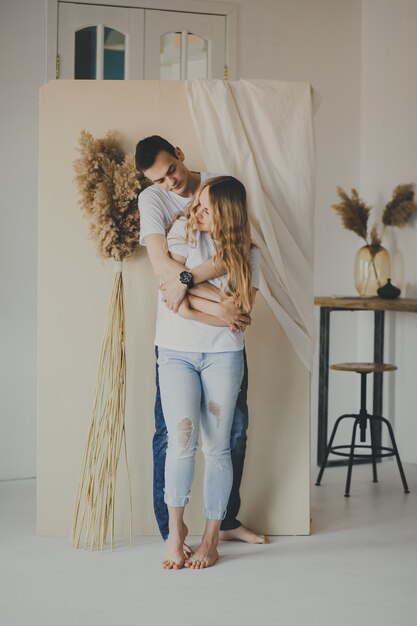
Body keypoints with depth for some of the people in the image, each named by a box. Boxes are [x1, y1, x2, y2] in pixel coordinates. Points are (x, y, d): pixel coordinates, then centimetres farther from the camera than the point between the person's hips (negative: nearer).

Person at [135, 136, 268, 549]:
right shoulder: (152, 198, -8)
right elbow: (162, 264, -21)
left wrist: (186, 280, -31)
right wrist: (215, 304, -30)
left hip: (226, 328, 3)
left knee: (235, 426, 10)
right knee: (171, 431, 0)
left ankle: (227, 521, 26)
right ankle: (170, 532, 12)